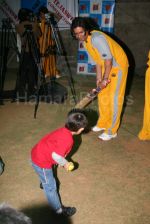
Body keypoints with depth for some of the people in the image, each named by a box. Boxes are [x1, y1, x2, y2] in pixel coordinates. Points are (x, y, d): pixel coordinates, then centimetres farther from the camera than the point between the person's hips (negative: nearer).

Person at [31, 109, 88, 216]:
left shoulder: (64, 131, -3)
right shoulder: (67, 139, -31)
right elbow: (56, 156, -34)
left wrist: (63, 161, 12)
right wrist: (65, 164, -15)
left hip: (38, 154, 9)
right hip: (41, 162, -9)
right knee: (51, 187, 10)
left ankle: (44, 183, 69)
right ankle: (59, 209, 29)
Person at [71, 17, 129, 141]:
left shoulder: (97, 38, -29)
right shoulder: (86, 40, 0)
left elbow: (108, 59, -27)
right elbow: (98, 60, 6)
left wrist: (105, 79, -19)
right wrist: (99, 78, 3)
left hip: (118, 65, -9)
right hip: (107, 65, 9)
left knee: (114, 98, -6)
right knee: (102, 96, 14)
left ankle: (112, 131, 4)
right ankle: (103, 123, 29)